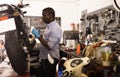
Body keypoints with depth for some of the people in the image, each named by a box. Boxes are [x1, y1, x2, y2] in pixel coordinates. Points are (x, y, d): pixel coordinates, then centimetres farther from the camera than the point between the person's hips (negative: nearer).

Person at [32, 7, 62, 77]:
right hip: (44, 58, 9)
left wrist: (38, 36, -21)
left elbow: (49, 46, -25)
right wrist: (40, 35, 4)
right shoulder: (49, 26, 10)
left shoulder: (56, 28, -20)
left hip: (50, 59, -9)